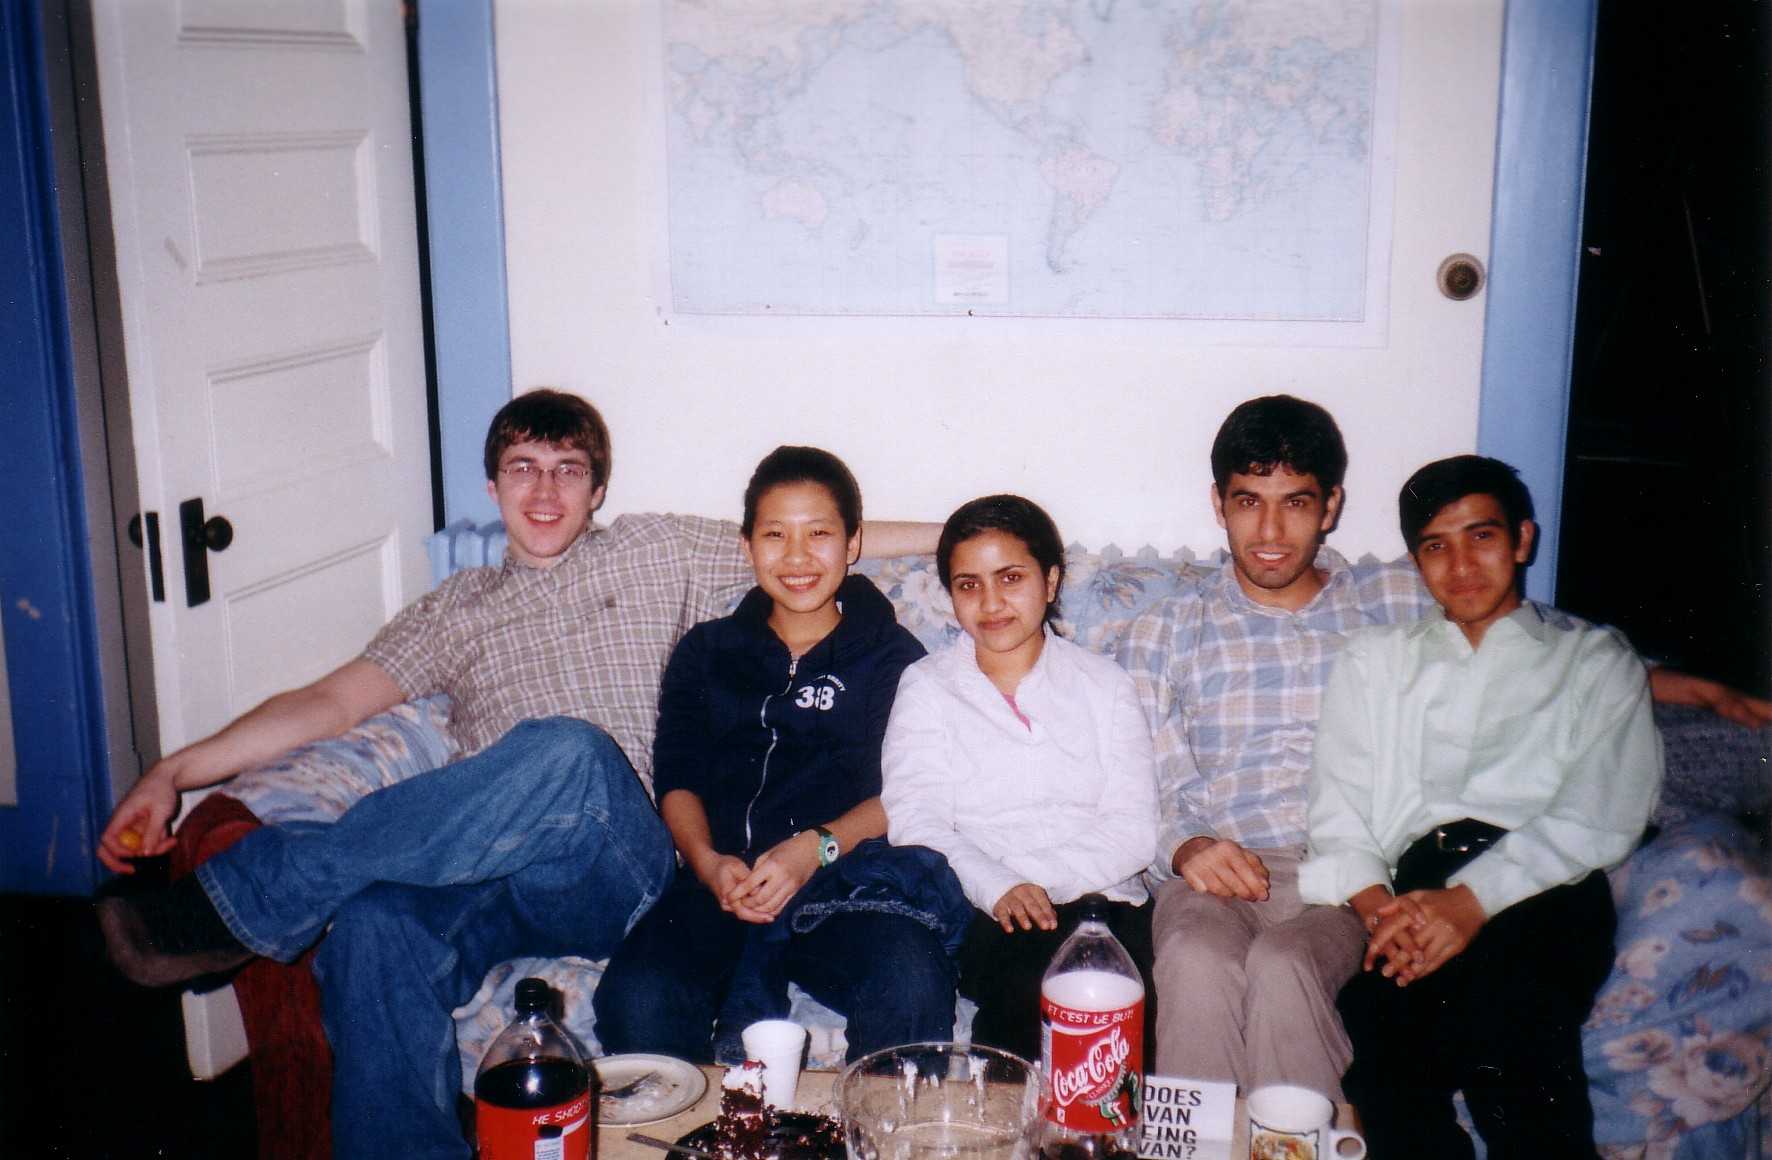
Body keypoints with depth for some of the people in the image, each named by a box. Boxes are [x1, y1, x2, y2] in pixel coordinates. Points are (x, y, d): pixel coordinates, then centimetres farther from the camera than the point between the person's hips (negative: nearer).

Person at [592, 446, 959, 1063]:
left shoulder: (892, 655, 16)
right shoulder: (706, 651, 23)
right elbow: (677, 778, 13)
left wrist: (818, 847, -15)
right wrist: (708, 863, -8)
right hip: (722, 884, 2)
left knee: (912, 990, -34)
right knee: (635, 1000, -29)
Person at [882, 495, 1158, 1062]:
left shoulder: (1105, 685, 17)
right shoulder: (926, 687, 14)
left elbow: (1133, 829, 6)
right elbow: (914, 823, 0)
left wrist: (1036, 884, -12)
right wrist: (998, 887, -19)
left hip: (1101, 900, 1)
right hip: (976, 911, -1)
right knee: (1038, 974, -33)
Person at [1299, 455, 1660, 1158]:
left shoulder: (1596, 659, 19)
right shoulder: (1373, 662, 26)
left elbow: (1601, 818, 3)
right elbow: (1337, 809, 13)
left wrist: (1472, 899, -14)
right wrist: (1378, 905, -9)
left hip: (1543, 888, -1)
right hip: (1416, 883, 2)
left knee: (1504, 1005, -36)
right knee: (1374, 1022, -33)